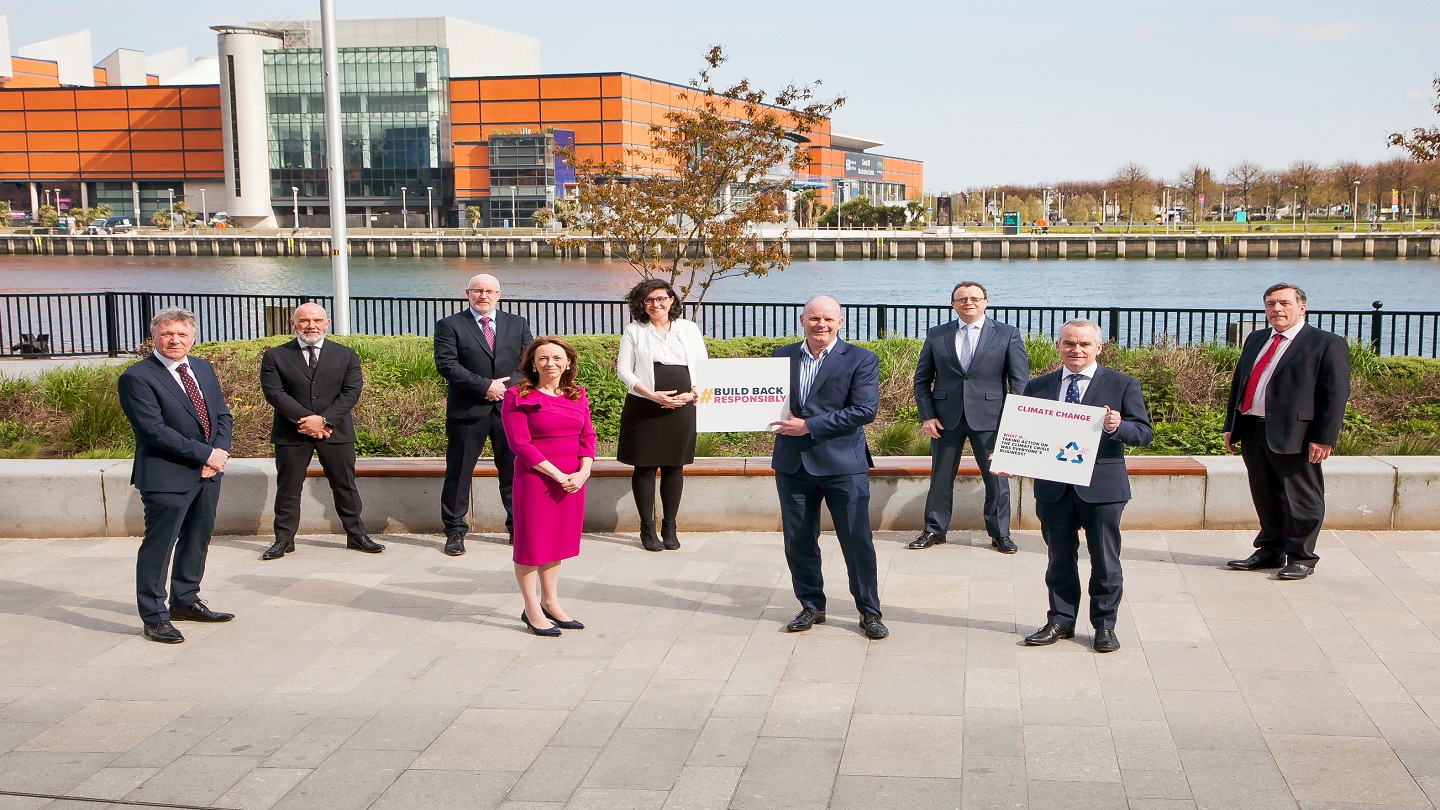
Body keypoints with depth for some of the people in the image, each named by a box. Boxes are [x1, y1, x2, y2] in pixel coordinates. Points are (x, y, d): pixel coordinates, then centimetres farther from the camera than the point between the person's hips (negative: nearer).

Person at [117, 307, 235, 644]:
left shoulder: (203, 368, 12)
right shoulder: (137, 377, -12)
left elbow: (222, 414, 12)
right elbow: (155, 430, -18)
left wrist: (221, 451, -6)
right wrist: (205, 453, -17)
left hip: (208, 473, 7)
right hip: (167, 477, -7)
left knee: (197, 540, 16)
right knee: (158, 547, -1)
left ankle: (185, 602, 30)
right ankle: (154, 617, 7)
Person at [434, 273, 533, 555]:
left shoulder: (517, 324, 13)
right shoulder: (449, 326, 2)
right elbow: (446, 364, -9)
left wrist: (507, 386, -10)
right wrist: (485, 385, -16)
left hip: (511, 407, 2)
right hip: (467, 409, -2)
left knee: (514, 471, 7)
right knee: (458, 472, 1)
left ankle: (518, 527, 19)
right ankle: (455, 531, 11)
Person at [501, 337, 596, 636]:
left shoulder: (577, 395, 9)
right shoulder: (518, 397, -8)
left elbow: (587, 435, 7)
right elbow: (520, 443, -13)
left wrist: (583, 471, -10)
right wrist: (556, 474, -17)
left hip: (572, 479, 5)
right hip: (534, 477, -5)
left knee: (557, 540, 13)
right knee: (531, 542, 3)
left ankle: (550, 602, 26)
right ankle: (531, 610, 13)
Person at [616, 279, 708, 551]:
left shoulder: (688, 328, 10)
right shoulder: (634, 331, 4)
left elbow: (703, 365, 11)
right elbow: (623, 369, 0)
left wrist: (693, 393, -6)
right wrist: (653, 395, -12)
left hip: (682, 407, 2)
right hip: (644, 408, -2)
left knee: (674, 467, 6)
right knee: (644, 467, 1)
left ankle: (669, 527, 16)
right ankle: (647, 529, 10)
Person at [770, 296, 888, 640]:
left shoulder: (861, 360, -3)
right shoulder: (782, 357, 10)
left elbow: (865, 410, -12)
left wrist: (809, 426, -15)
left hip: (842, 464, -4)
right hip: (792, 465, 4)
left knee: (857, 540, -1)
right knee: (798, 542, 9)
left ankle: (869, 612, 12)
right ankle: (811, 606, 24)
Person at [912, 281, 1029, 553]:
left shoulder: (1008, 334, 1)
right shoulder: (937, 335, 6)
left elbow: (1020, 381, 0)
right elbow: (922, 379, 9)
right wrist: (926, 416, -2)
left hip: (989, 417, -2)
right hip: (946, 417, 2)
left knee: (996, 476, 4)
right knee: (940, 476, 9)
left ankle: (1000, 534, 18)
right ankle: (934, 530, 24)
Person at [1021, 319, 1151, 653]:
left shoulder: (1122, 385, 0)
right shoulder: (1038, 387, 8)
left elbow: (1144, 433, -2)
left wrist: (1117, 427, -22)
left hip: (1102, 485, -2)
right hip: (1053, 487, 3)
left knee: (1104, 560, 5)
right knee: (1060, 558, 12)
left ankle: (1105, 626, 17)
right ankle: (1060, 621, 24)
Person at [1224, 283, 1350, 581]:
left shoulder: (1327, 344, -4)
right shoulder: (1256, 340, 18)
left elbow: (1336, 394, -9)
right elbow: (1238, 383, 20)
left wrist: (1324, 438, -15)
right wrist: (1230, 426, 14)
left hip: (1294, 436, -7)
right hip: (1252, 432, 7)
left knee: (1300, 499, 2)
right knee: (1265, 497, 15)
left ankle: (1301, 558, 12)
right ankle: (1270, 551, 27)